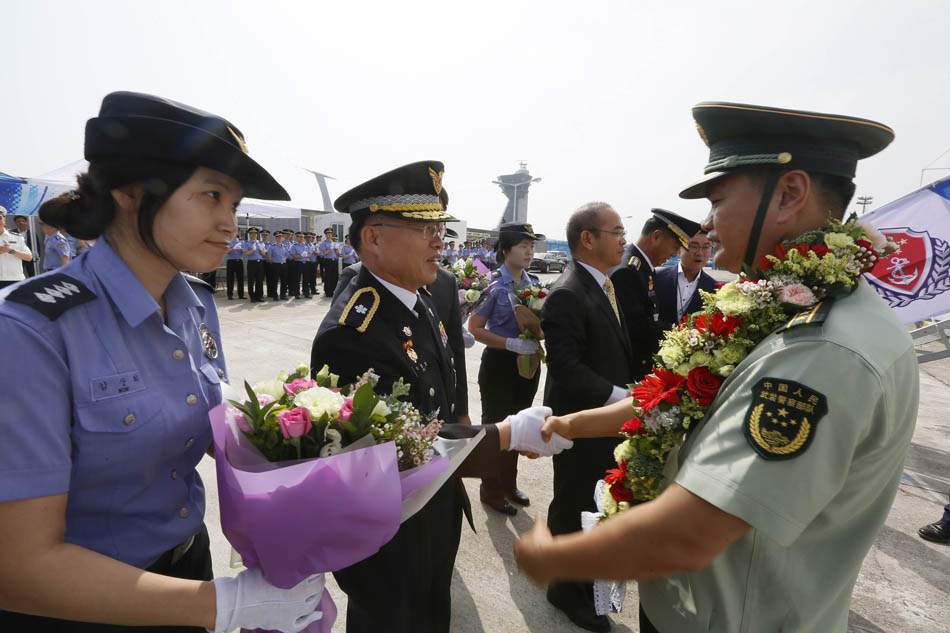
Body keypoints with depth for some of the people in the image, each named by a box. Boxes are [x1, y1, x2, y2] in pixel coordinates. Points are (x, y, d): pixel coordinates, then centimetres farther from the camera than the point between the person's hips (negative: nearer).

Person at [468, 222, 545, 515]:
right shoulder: (494, 285, -13)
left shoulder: (534, 283, 4)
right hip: (499, 364, -6)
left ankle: (509, 484, 38)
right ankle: (491, 491, 27)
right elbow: (475, 329, -14)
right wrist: (512, 343, -23)